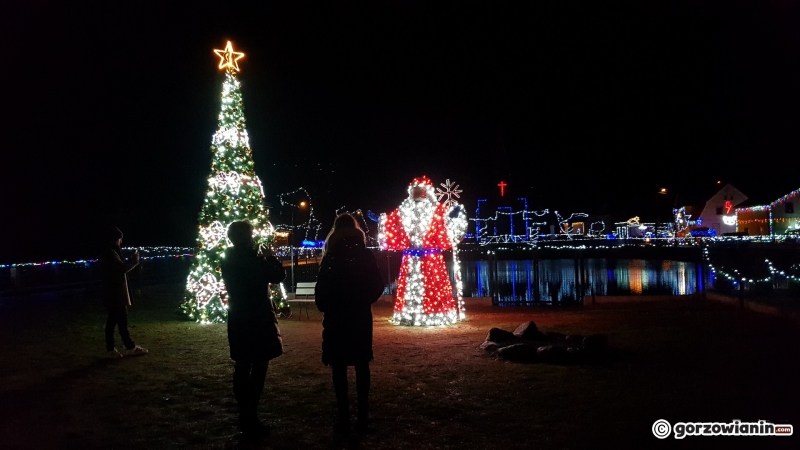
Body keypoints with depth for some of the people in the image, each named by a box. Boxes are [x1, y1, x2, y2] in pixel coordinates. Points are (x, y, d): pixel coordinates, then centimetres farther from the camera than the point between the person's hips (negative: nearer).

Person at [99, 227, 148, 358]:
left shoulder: (107, 253, 16)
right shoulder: (110, 253, -15)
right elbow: (122, 268, -20)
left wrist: (131, 260, 7)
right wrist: (134, 259, -9)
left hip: (112, 294, 10)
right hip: (116, 294, -10)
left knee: (112, 321, 9)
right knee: (122, 321, -4)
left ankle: (110, 349, 12)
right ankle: (130, 347, 2)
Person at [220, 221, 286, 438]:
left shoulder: (228, 261, 4)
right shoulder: (253, 260, -18)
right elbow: (279, 275, -8)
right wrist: (270, 257, 4)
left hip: (238, 320, 7)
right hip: (258, 320, -7)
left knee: (242, 367, 14)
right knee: (258, 368, 0)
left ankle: (245, 416, 24)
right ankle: (250, 420, 2)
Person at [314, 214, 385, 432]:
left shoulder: (331, 258, -6)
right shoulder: (365, 255, -1)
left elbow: (321, 290, -8)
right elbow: (378, 286, -1)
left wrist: (325, 308, 9)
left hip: (336, 318, -2)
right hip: (360, 317, 2)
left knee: (339, 366, 5)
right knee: (361, 364, 9)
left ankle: (343, 416, 6)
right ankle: (363, 415, 11)